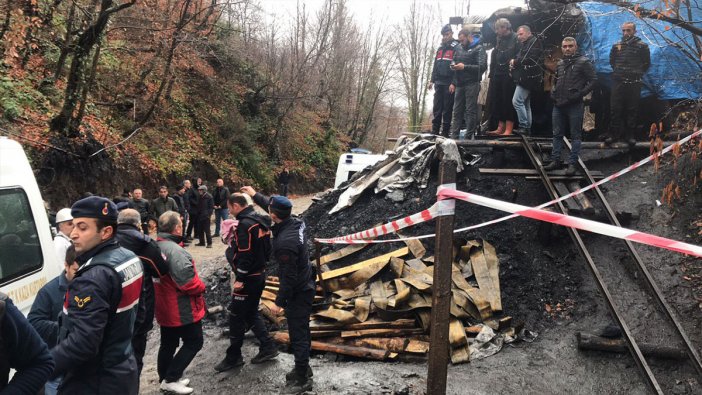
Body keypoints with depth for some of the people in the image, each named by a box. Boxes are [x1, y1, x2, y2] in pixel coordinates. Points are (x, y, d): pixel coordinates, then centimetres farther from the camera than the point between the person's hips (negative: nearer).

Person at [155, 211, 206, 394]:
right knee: (194, 342, 5)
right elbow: (188, 281, -28)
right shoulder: (174, 250, -27)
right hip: (182, 309, -9)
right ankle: (170, 379, 6)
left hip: (165, 307, 9)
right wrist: (201, 287, -8)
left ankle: (165, 378, 31)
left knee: (168, 344, 20)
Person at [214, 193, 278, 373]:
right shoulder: (259, 220, 9)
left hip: (248, 278, -9)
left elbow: (245, 255, -24)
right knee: (252, 313, 19)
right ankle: (267, 348, 21)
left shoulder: (245, 224, -21)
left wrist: (240, 279, -19)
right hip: (260, 274, 9)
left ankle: (233, 357, 12)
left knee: (236, 316, 2)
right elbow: (266, 248, 15)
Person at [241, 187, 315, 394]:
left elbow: (288, 277, -25)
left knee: (298, 334, 3)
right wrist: (255, 195, 23)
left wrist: (280, 301, -14)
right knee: (301, 331, 22)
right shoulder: (296, 222, -6)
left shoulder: (285, 243, -32)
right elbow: (272, 205, 16)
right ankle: (303, 368, 38)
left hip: (298, 292, -9)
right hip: (305, 285, 10)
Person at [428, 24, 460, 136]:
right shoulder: (440, 48, 18)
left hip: (449, 84, -6)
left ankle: (445, 132, 1)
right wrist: (432, 80, 13)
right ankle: (435, 131, 10)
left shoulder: (456, 47, -4)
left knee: (447, 109, -3)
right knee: (437, 108, 6)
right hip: (439, 83, 6)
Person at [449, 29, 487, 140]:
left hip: (472, 84, -6)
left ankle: (469, 136, -3)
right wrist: (453, 82, 10)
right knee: (457, 110, 5)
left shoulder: (479, 48, -1)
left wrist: (464, 67, -16)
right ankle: (454, 136, 7)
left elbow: (482, 67, -12)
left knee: (471, 110, -5)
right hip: (460, 84, 6)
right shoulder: (459, 48, 18)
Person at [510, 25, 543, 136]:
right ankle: (528, 128, 17)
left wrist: (515, 61, -11)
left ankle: (523, 126, -12)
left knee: (517, 101, -15)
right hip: (525, 78, 10)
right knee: (525, 104, 12)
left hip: (528, 78, -10)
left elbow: (531, 59, -20)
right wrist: (513, 64, 1)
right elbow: (521, 59, 23)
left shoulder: (534, 42, -7)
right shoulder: (524, 44, 22)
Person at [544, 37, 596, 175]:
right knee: (557, 134, 11)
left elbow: (592, 81, -8)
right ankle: (555, 160, 19)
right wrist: (553, 92, 11)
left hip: (575, 106, -6)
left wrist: (579, 94, -16)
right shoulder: (560, 63, 15)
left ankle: (572, 163, 5)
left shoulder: (583, 62, -5)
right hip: (558, 105, 7)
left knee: (575, 136, 2)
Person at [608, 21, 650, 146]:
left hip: (634, 84, -2)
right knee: (615, 109, 1)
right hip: (618, 83, 2)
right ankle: (614, 134, 8)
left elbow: (646, 63, 7)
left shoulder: (642, 46, 1)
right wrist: (617, 72, 12)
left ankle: (630, 135, 10)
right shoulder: (616, 46, 7)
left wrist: (637, 74, 4)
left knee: (632, 110, 3)